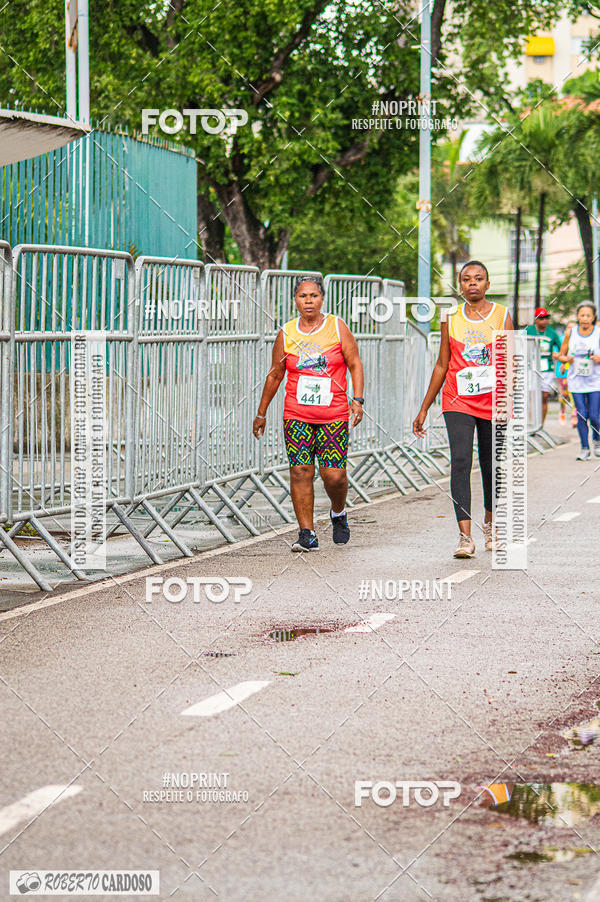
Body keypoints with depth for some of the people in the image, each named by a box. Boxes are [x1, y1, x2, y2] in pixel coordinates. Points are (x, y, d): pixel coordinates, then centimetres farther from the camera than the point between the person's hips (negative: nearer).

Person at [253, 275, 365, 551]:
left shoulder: (337, 327, 3)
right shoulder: (286, 334, 7)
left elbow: (355, 364, 4)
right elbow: (275, 375, 15)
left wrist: (357, 399, -9)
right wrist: (261, 413, 18)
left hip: (334, 415, -1)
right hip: (297, 415, 1)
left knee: (334, 475, -6)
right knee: (300, 472, -7)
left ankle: (338, 513, 26)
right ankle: (307, 533, -2)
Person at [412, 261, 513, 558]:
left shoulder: (501, 315, 3)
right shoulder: (451, 317, 6)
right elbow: (442, 365, 12)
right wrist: (424, 409, 11)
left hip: (493, 401, 0)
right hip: (458, 400, 0)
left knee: (491, 465, 8)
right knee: (460, 461, -16)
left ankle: (489, 523, 35)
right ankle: (465, 536, -19)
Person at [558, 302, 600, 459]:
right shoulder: (571, 332, 2)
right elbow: (561, 355, 11)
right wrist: (567, 359, -11)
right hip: (576, 380, 2)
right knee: (581, 415, -4)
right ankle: (584, 449, 9)